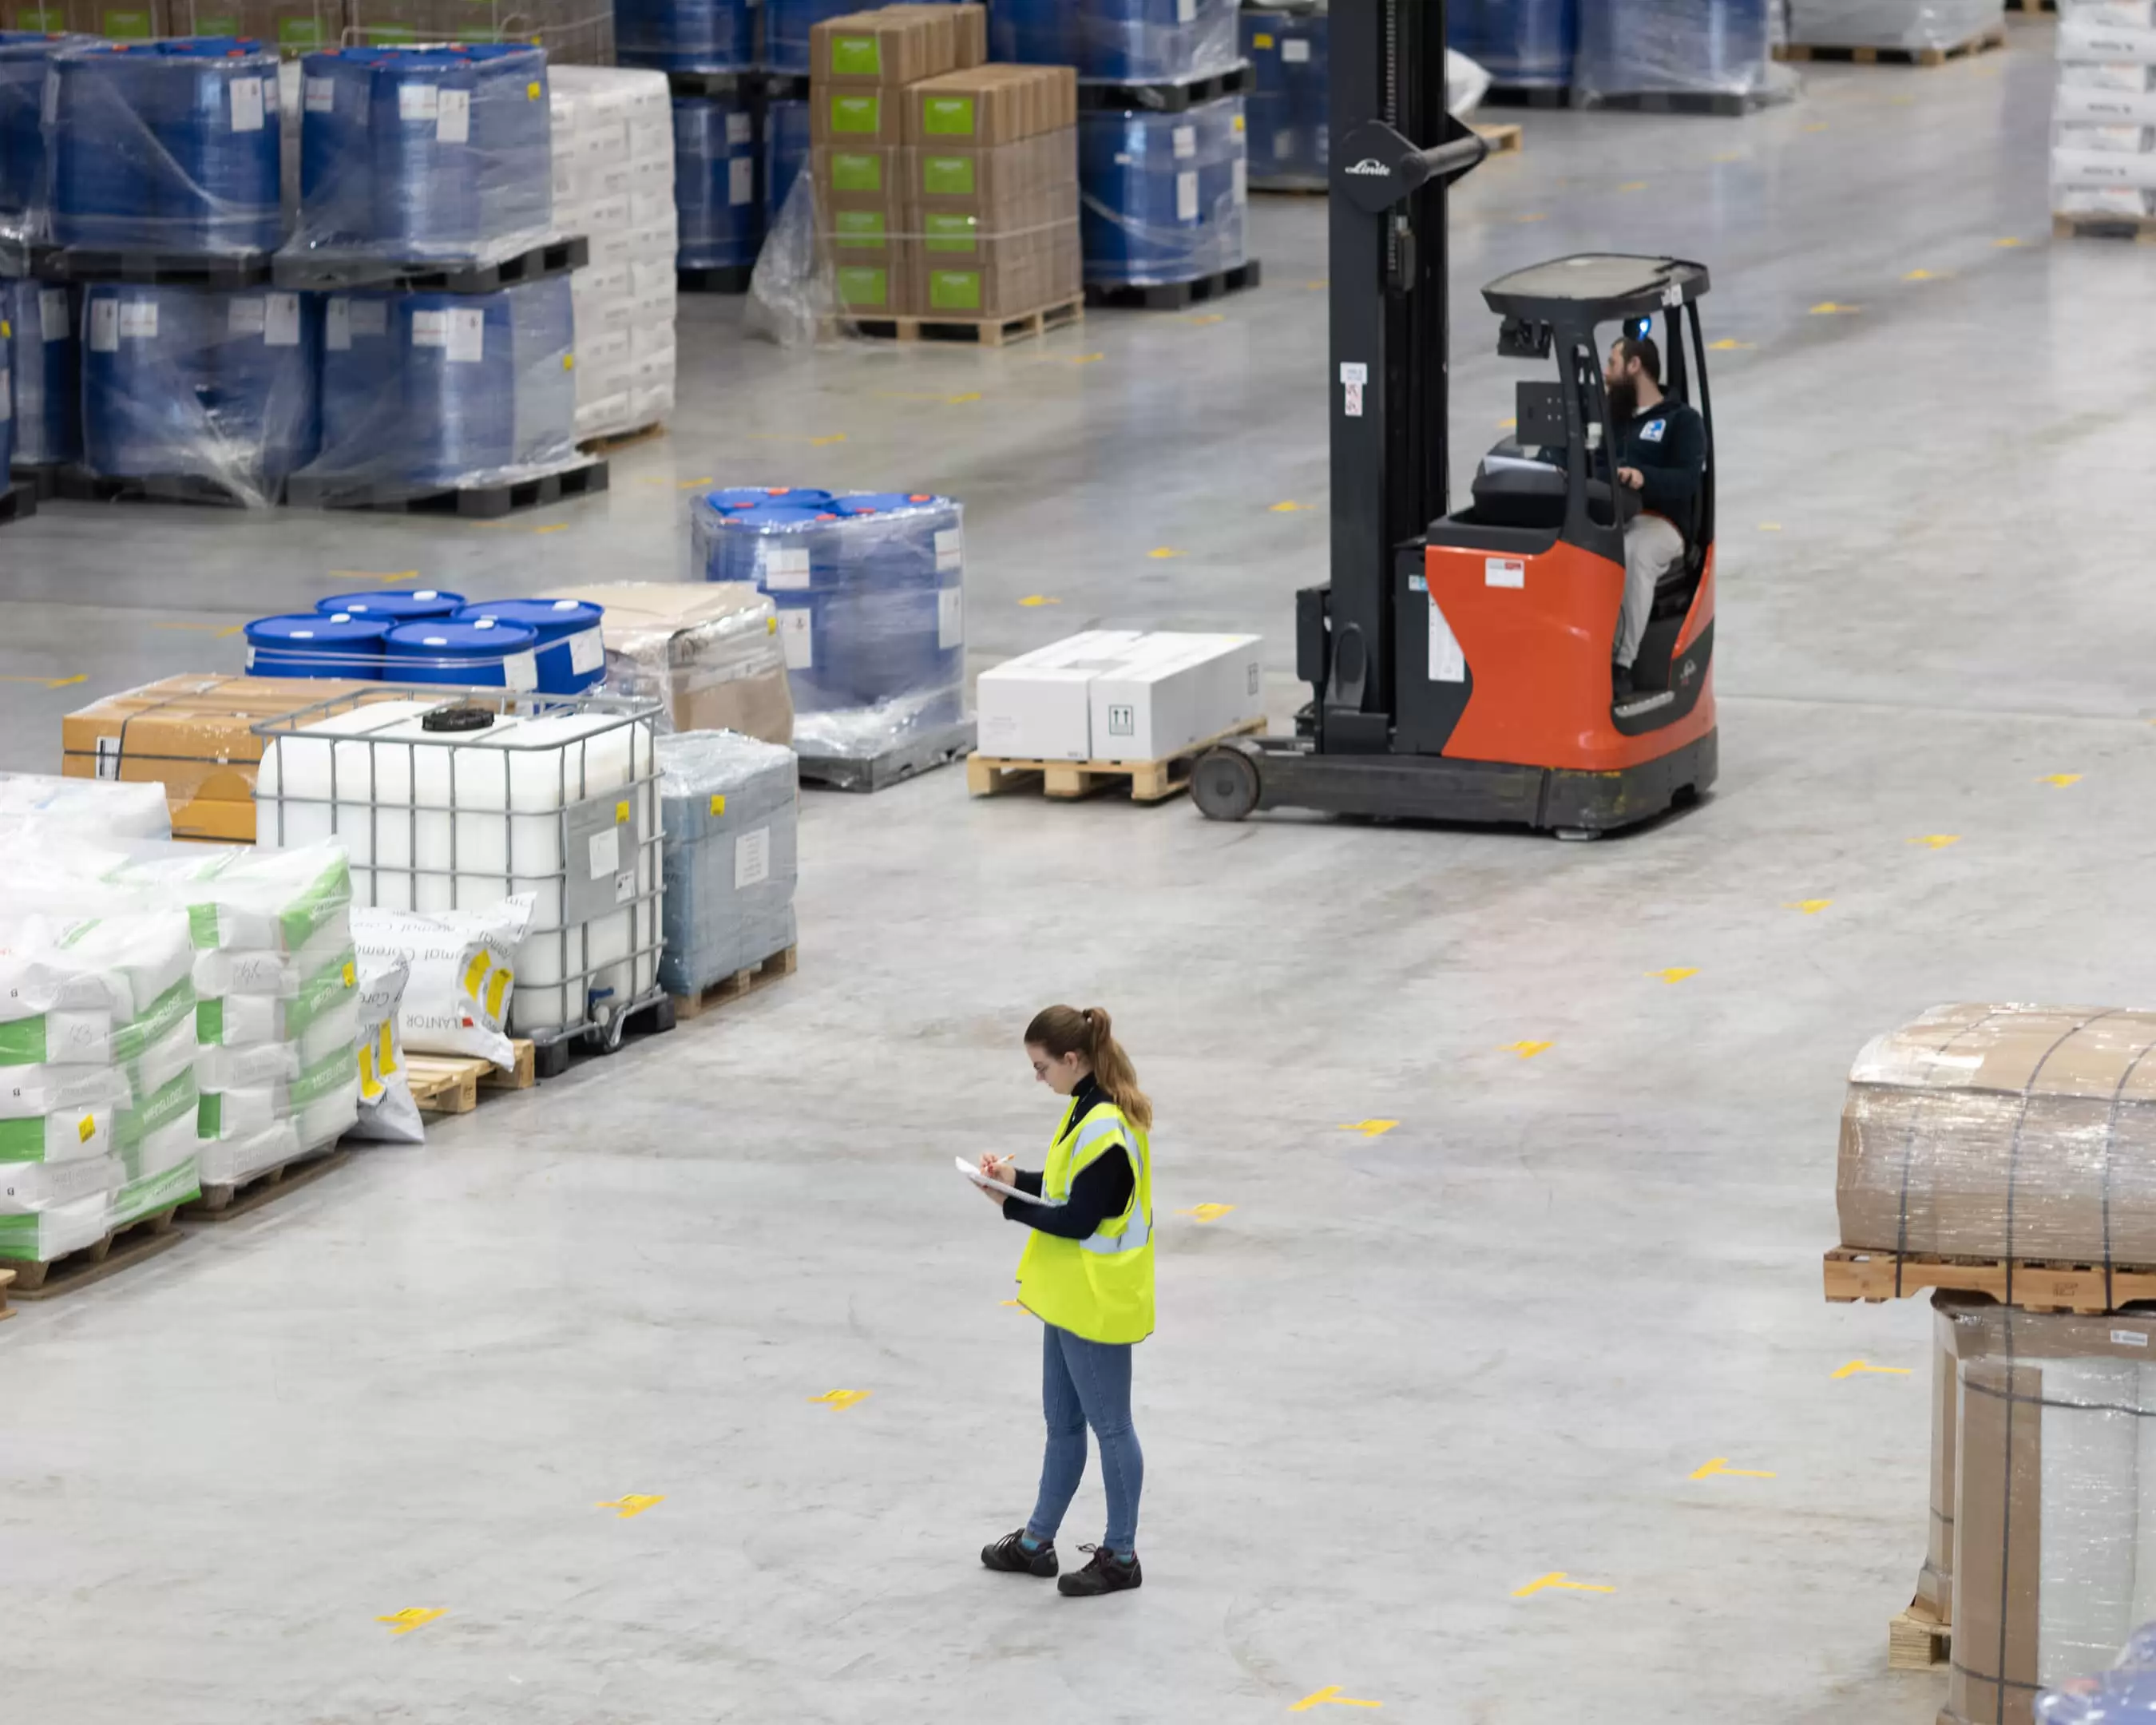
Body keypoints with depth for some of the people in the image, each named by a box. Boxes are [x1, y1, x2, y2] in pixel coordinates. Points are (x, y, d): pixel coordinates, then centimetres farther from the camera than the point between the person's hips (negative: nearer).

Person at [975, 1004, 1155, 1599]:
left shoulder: (1104, 1130, -25)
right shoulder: (1090, 1108, 6)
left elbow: (1079, 1221, -24)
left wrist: (1010, 1206, -17)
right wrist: (1020, 1178, 2)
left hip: (1097, 1304, -10)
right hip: (1071, 1298, 10)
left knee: (1109, 1426, 3)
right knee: (1062, 1423, 19)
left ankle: (1120, 1556, 15)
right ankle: (1037, 1542, 30)